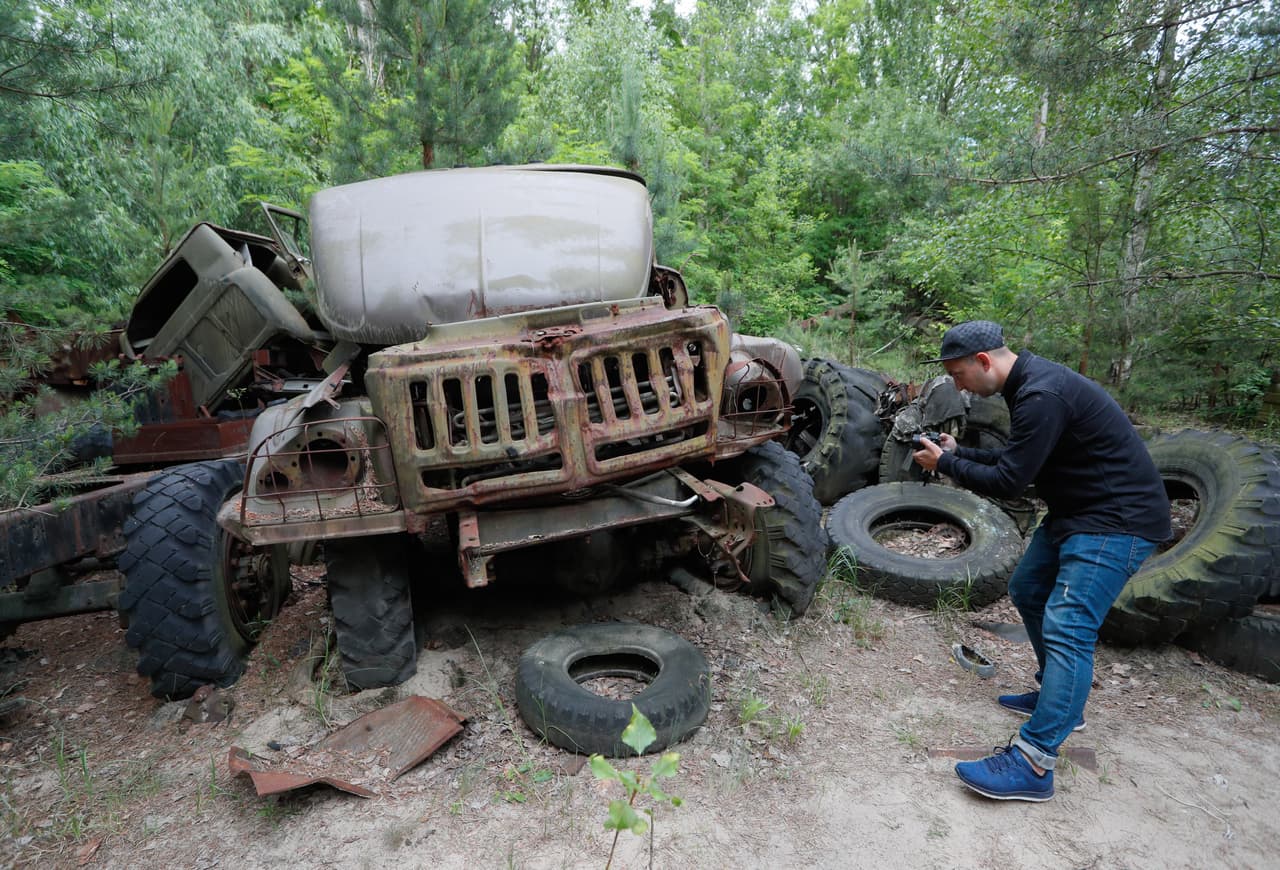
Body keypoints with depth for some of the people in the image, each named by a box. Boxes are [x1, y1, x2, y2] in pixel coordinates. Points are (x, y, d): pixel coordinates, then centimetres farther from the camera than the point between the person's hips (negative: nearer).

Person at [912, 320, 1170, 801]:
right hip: (1077, 509, 11)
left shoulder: (1042, 396, -26)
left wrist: (945, 464, -10)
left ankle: (1032, 764, -14)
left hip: (1117, 520, -11)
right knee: (1027, 591, 20)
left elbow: (1008, 481, -24)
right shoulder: (1028, 384, 8)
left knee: (1067, 628, -16)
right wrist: (957, 452, 9)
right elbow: (1015, 459, 17)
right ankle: (1058, 698, 35)